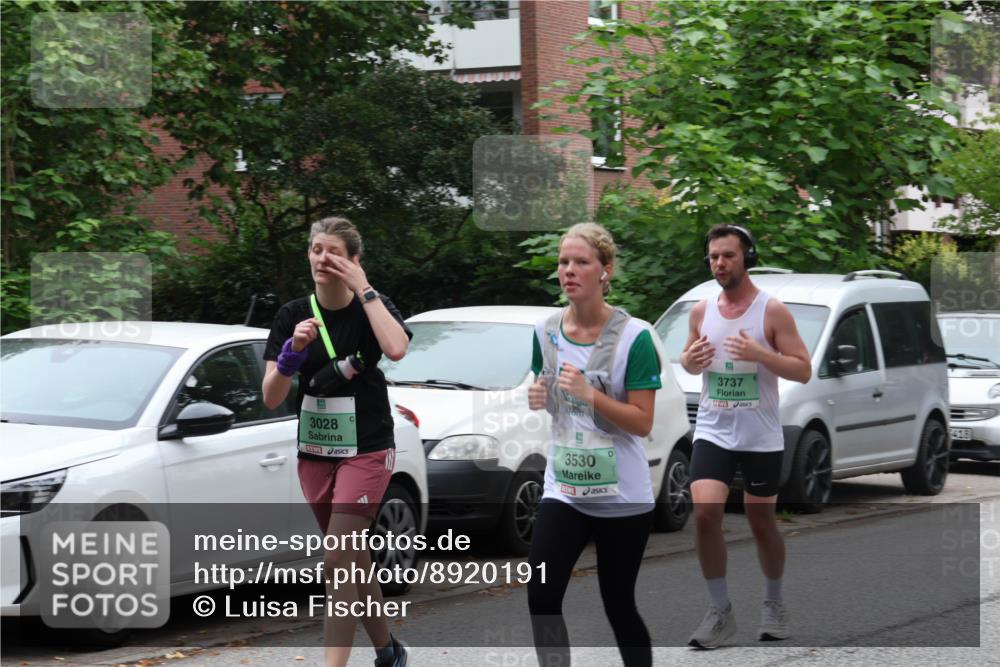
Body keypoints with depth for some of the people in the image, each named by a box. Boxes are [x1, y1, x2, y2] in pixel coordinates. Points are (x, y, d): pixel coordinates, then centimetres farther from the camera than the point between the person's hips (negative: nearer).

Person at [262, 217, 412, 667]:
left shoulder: (372, 306, -8)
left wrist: (362, 287, -25)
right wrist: (293, 351, -25)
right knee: (353, 559, 15)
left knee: (338, 561, -14)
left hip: (366, 452, -4)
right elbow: (271, 398, -8)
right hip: (315, 454, 4)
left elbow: (397, 348, -32)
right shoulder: (293, 314, -2)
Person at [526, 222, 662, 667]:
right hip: (563, 491, 4)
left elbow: (642, 422, -13)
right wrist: (536, 397, -5)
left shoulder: (633, 335, -13)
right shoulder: (546, 332, 2)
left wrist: (589, 394, -25)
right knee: (541, 597, -11)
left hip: (623, 497, -3)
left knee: (619, 605, 7)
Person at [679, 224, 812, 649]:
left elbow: (803, 370, -10)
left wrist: (760, 354, -25)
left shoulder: (773, 311, -9)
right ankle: (720, 611, -4)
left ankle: (773, 603, 33)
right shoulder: (701, 310, 4)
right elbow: (689, 362, 17)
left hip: (761, 437, -2)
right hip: (712, 431, 2)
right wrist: (691, 360, -7)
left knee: (761, 522, 10)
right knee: (705, 513, -16)